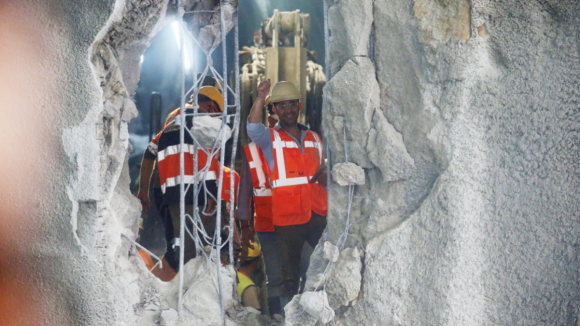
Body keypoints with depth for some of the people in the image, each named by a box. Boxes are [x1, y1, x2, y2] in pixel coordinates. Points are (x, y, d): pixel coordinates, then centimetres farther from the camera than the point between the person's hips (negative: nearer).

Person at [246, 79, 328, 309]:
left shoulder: (314, 138, 17)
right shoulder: (270, 139, 3)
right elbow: (253, 128, -20)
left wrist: (324, 176, 2)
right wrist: (260, 98, -30)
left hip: (318, 215, 4)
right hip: (288, 218, -4)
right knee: (290, 277, 5)